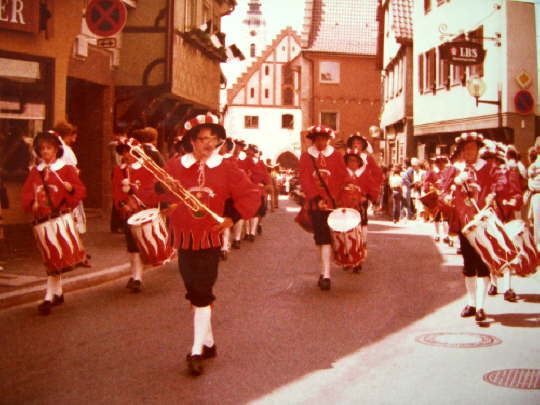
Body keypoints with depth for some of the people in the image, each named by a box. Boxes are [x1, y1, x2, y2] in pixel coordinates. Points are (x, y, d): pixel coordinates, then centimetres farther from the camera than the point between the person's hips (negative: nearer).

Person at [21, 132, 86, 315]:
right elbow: (25, 192, 13)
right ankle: (58, 293, 23)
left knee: (55, 257, -10)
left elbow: (81, 191, -3)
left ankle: (49, 297, -8)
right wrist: (32, 203, -7)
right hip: (42, 220, 4)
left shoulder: (67, 169, 1)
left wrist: (71, 188, -23)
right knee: (50, 258, 11)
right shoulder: (35, 171, 13)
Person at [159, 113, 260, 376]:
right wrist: (160, 189, -18)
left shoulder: (226, 168, -2)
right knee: (195, 293, 12)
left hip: (210, 238, -2)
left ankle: (197, 351, 1)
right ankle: (208, 343, 29)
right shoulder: (175, 166, 1)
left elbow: (251, 194, 0)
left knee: (201, 294, -6)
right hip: (184, 239, 3)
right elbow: (161, 197, 5)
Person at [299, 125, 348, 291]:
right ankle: (324, 272, 15)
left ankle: (325, 275, -9)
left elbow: (342, 178, 5)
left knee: (326, 238, -7)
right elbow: (304, 180, -3)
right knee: (320, 238, 4)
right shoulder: (306, 156, 5)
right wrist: (316, 199, -14)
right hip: (315, 203, 1)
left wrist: (332, 198, -5)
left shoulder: (336, 155, 5)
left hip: (332, 202, -1)